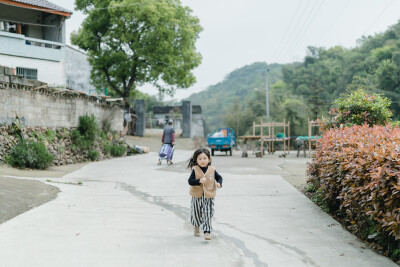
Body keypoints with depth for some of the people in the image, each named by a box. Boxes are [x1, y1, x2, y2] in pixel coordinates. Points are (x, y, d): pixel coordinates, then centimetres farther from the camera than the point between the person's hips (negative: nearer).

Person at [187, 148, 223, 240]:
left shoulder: (212, 169, -3)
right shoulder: (195, 170, -8)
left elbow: (219, 177, 9)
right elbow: (190, 181, -13)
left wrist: (219, 183, -12)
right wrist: (199, 181, -28)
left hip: (209, 197, 0)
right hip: (197, 196, 0)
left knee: (208, 215, -6)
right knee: (196, 213, 15)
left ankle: (207, 232, -3)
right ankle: (196, 226, 42)